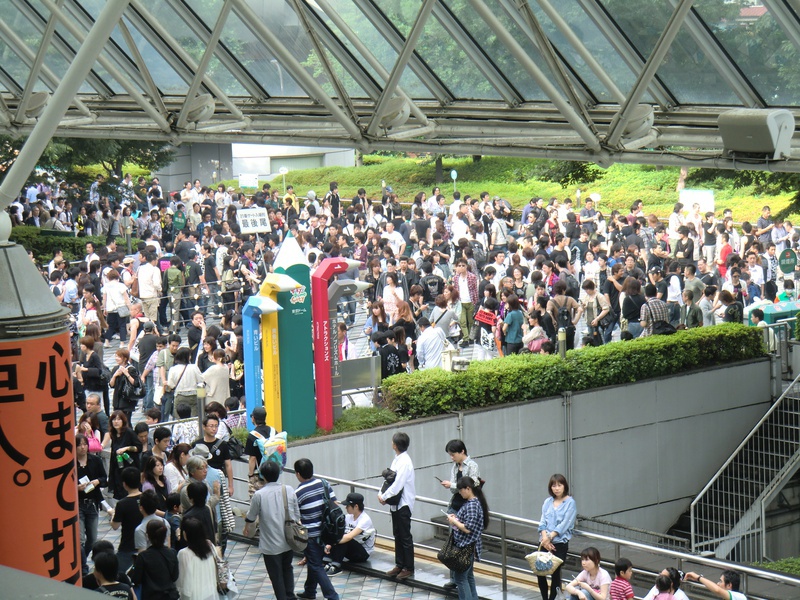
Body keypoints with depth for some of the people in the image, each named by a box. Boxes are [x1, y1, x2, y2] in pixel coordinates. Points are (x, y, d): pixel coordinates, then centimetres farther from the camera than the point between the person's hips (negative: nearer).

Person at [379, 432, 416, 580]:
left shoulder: (405, 462, -20)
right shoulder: (397, 460, 8)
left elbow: (397, 485, -24)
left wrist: (384, 497, -15)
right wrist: (382, 494, -2)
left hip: (403, 504, -9)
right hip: (396, 504, 9)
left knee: (405, 537, -1)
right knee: (397, 535, 16)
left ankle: (409, 568, 6)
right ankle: (399, 565, 25)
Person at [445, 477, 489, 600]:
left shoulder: (472, 505, -22)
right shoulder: (474, 502, 8)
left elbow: (467, 529, -26)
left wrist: (454, 521, -13)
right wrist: (456, 518, 6)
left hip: (466, 547, -10)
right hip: (468, 546, 10)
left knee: (461, 578, -4)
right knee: (468, 575, 19)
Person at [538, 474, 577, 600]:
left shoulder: (570, 503, -3)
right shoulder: (547, 502, 12)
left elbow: (565, 524, -10)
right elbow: (543, 521, 6)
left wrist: (550, 537, -15)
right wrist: (544, 537, -11)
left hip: (560, 543, -4)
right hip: (545, 542, 4)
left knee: (555, 572, -4)